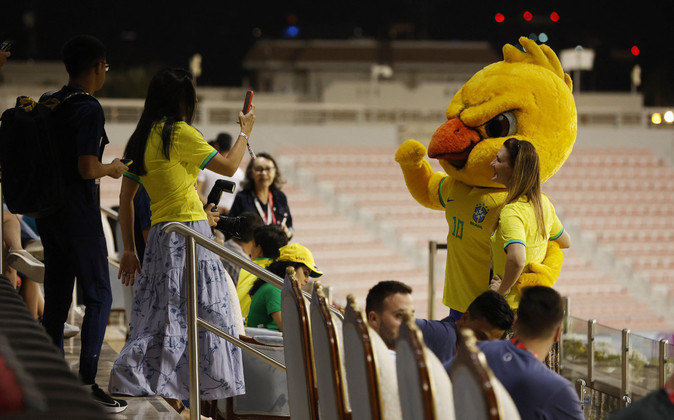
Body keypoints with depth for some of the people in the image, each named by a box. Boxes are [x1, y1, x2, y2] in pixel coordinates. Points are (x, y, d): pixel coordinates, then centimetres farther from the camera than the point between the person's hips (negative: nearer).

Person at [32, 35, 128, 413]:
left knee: (56, 297, 12)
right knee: (99, 296, -3)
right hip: (79, 216, -8)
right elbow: (87, 169, -22)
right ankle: (88, 383, -8)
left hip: (48, 212, 8)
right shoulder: (89, 109, -16)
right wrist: (113, 169, -2)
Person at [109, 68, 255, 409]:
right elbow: (228, 166, -5)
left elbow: (125, 198, 13)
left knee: (164, 314, 10)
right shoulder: (179, 132, -10)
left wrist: (129, 249, 16)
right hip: (189, 233, -8)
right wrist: (245, 131, 11)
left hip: (159, 236, 8)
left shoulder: (139, 140, 12)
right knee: (203, 314, -5)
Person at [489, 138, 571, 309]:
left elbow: (517, 259, -39)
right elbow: (565, 241, 22)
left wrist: (503, 289, -23)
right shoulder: (543, 203, 5)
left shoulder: (511, 212, -22)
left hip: (514, 303, -9)